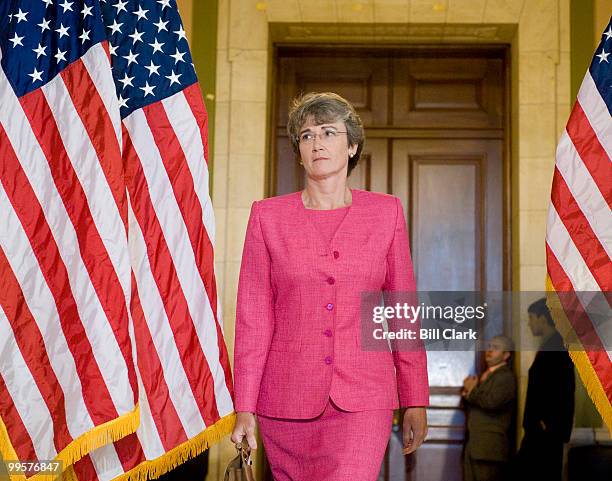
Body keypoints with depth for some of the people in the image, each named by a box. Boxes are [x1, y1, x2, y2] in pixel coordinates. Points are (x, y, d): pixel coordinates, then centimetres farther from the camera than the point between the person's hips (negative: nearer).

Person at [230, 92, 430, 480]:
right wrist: (244, 408, -1)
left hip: (363, 397, 0)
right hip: (287, 397, 1)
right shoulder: (267, 215, 2)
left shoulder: (386, 212, 4)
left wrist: (415, 402, 5)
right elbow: (254, 317, 1)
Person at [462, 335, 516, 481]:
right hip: (472, 445, 8)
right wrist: (468, 394, -2)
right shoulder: (485, 375, 21)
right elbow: (470, 403, 20)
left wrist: (472, 391, -6)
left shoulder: (506, 377, -6)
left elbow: (492, 402, -22)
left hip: (490, 446, -8)